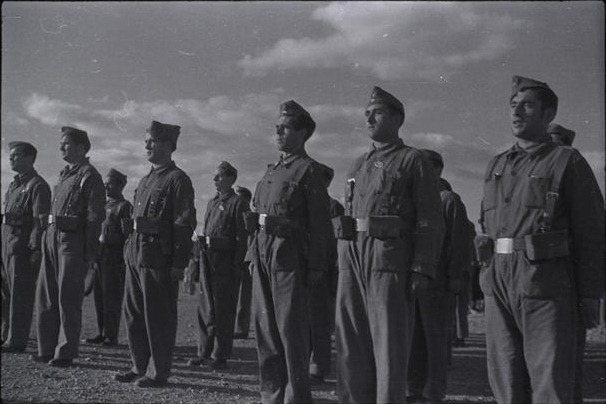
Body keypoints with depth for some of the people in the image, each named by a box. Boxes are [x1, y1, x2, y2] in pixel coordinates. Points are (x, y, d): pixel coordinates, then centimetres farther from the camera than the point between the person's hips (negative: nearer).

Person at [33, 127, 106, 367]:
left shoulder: (89, 176, -8)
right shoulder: (64, 175, 18)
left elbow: (95, 217, -13)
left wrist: (89, 253, -17)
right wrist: (48, 237, 13)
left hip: (73, 241, -8)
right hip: (52, 239, 9)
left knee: (68, 300, -2)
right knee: (45, 296, 10)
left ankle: (66, 353, 7)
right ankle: (47, 349, 20)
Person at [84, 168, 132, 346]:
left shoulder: (125, 206, -5)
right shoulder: (104, 205, 19)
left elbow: (128, 234, -10)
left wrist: (126, 259, -15)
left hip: (114, 257, -8)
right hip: (98, 256, 8)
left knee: (112, 298, -3)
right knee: (99, 296, 9)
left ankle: (111, 336, 3)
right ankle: (102, 333, 18)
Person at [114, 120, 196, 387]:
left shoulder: (178, 180, -7)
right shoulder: (145, 181, 19)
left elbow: (184, 224, -13)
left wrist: (179, 264, -17)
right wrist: (130, 249, 16)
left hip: (159, 258, -8)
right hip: (136, 255, 9)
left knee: (159, 317, -1)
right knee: (133, 313, 12)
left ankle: (158, 373, 9)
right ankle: (140, 367, 24)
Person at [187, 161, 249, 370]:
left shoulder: (238, 203, -6)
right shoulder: (212, 202, 18)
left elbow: (242, 237, -11)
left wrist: (237, 265, -16)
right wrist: (200, 258, 12)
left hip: (225, 259, -7)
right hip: (207, 257, 7)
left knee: (223, 309, -1)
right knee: (205, 307, 10)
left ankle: (220, 356, 7)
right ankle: (204, 352, 18)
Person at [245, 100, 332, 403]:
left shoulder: (309, 170, -4)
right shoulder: (271, 171, 19)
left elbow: (320, 222, -10)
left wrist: (317, 266, -14)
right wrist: (253, 254, 13)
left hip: (290, 256, -8)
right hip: (263, 256, 8)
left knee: (291, 328, -4)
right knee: (264, 325, 10)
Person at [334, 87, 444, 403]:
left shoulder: (414, 161, 1)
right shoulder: (358, 165, 20)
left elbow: (430, 221, -6)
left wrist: (422, 270, -14)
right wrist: (342, 261, 12)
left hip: (391, 261, -6)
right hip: (352, 259, 6)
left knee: (390, 346, -2)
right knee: (350, 345, 8)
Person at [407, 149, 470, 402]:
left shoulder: (450, 200, -1)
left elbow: (460, 242, -7)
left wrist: (454, 277, -14)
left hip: (437, 281, -6)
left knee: (436, 337, 0)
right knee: (413, 336, 8)